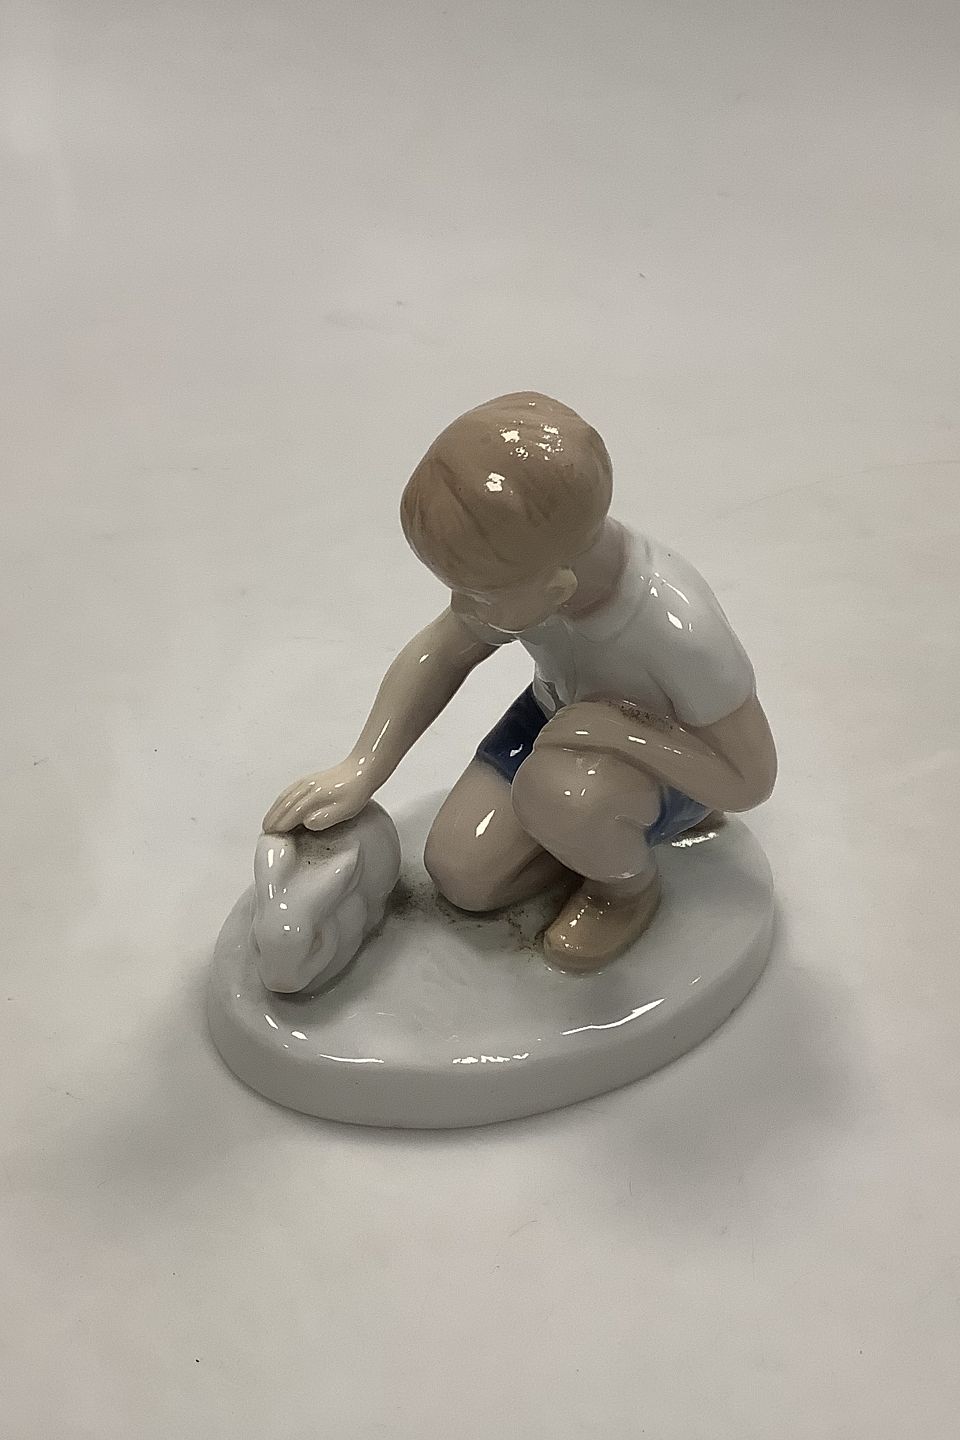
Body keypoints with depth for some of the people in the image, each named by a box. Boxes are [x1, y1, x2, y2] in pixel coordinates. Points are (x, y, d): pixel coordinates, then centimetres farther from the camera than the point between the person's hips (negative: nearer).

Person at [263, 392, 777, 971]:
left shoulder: (680, 633, -42)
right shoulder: (527, 567, -27)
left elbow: (752, 780, -28)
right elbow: (441, 651, -8)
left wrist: (617, 727, -38)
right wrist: (362, 769, -15)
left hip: (669, 753, -5)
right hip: (562, 713, 5)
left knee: (555, 786, -37)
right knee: (459, 873, 1)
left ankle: (631, 884, -4)